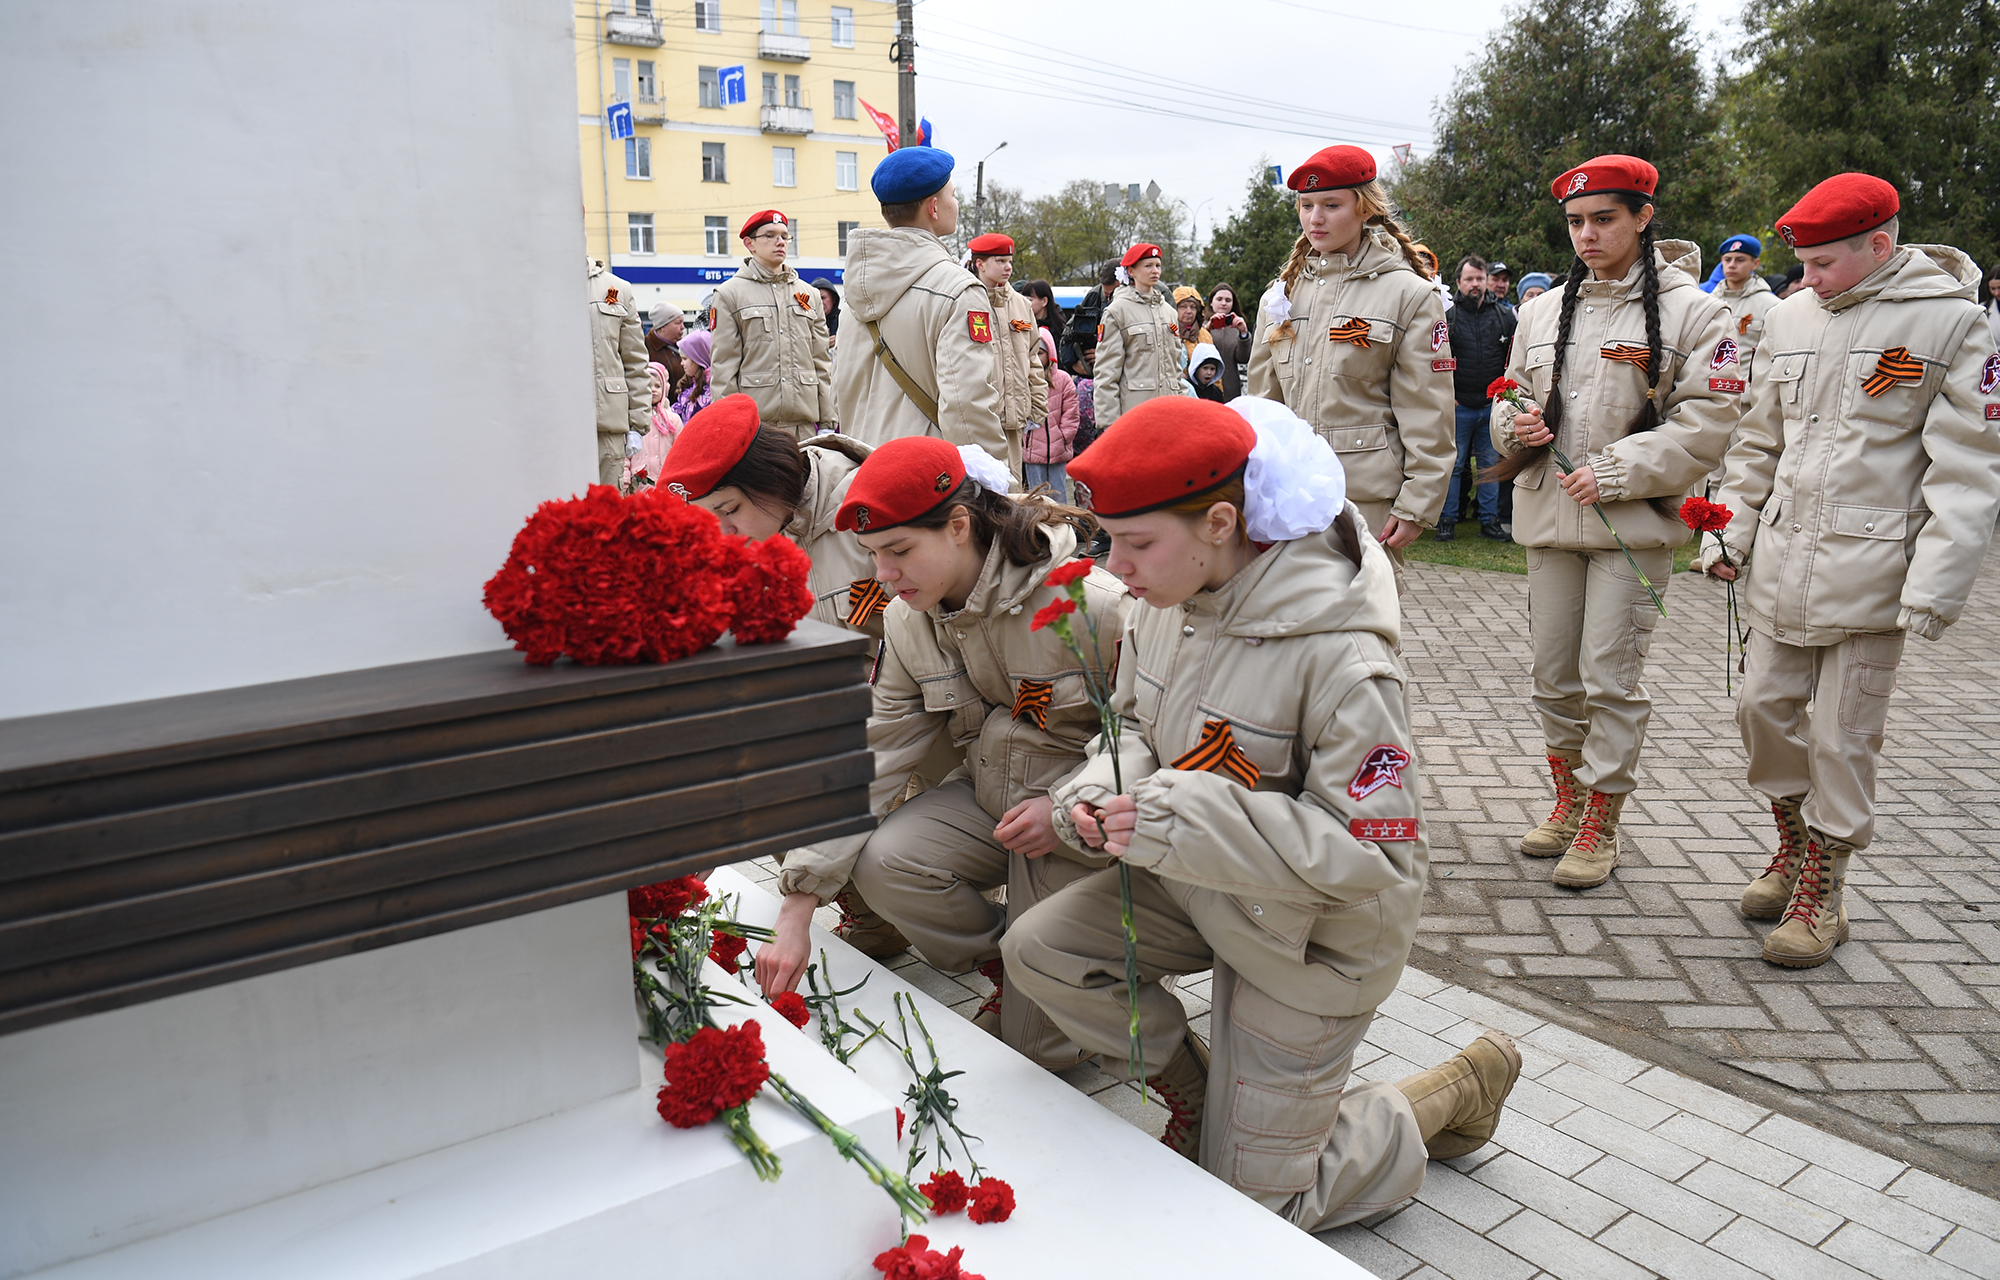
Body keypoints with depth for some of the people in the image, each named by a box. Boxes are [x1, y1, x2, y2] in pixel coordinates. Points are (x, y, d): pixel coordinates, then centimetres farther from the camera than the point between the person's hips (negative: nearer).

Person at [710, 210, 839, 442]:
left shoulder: (810, 295, 18)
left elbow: (822, 363, 15)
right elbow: (723, 367, 0)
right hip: (754, 422, -4)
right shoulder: (730, 294, 6)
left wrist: (828, 423, 8)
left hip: (804, 423, 4)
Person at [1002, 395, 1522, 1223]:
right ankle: (1193, 1092, 16)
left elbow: (1373, 850, -31)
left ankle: (1458, 1093, 26)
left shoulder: (1339, 657, -33)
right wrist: (1102, 792, -17)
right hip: (1197, 890, 7)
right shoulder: (1166, 603, -10)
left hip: (1312, 937, -6)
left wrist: (1179, 821, -37)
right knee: (1037, 948, -10)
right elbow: (1135, 723, 7)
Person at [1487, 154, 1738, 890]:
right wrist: (1515, 423, -3)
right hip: (1548, 518, 5)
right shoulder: (1544, 309, 11)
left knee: (1610, 678, -2)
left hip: (1634, 525, -5)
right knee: (1553, 673, 12)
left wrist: (1616, 471, -17)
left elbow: (1705, 424, -9)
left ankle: (1601, 824, 13)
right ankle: (1569, 799, 31)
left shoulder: (1690, 310, -4)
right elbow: (1510, 396, 20)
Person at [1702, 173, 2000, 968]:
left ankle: (1823, 892, 17)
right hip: (1782, 560, 5)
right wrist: (1732, 531, 9)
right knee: (1765, 706, 10)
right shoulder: (1791, 316, 9)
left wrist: (1936, 585, -16)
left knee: (1843, 735, 2)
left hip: (1871, 567, -5)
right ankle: (1793, 847, 33)